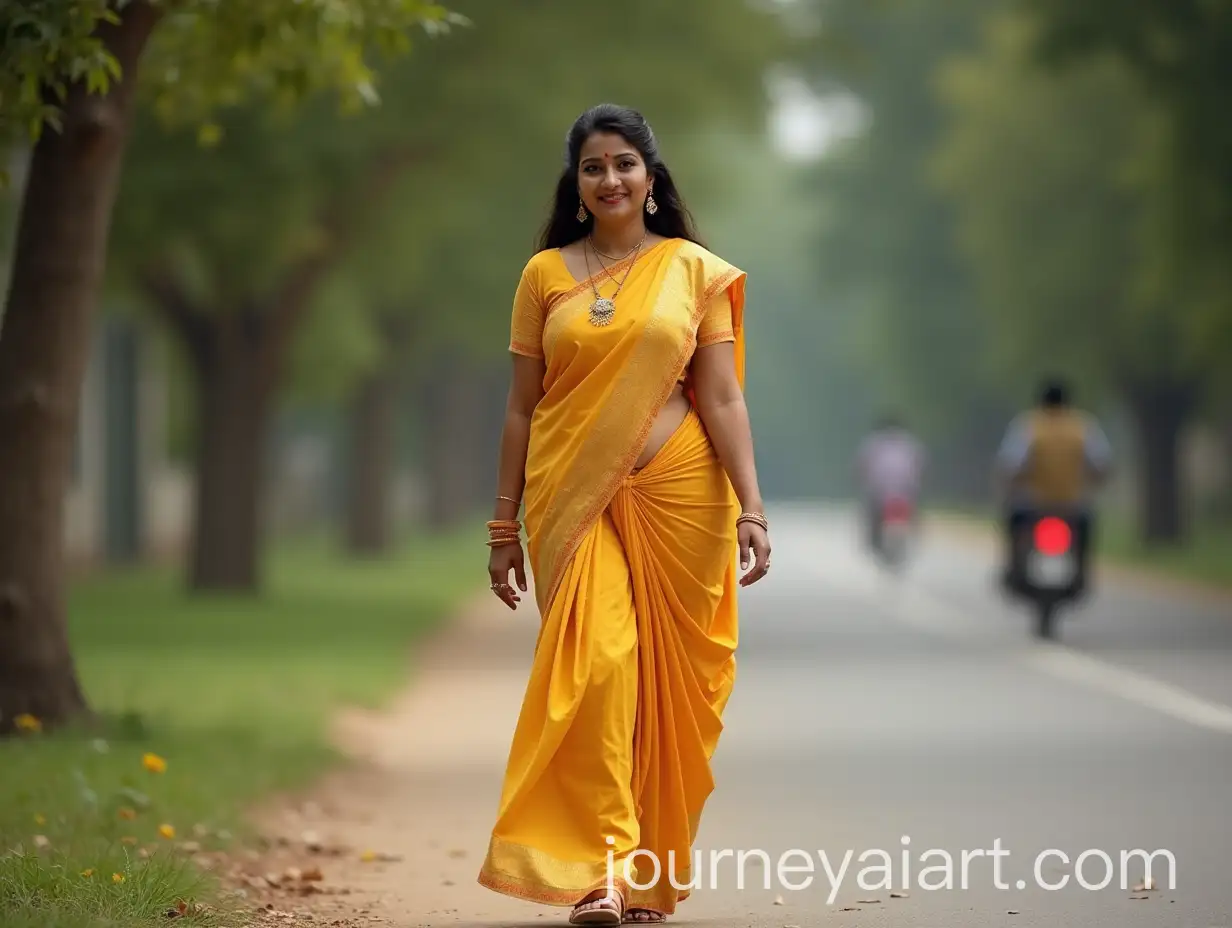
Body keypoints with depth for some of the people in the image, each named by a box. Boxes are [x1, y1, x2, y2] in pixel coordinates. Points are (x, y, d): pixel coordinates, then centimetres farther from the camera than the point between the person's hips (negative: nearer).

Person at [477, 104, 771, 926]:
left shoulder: (696, 271, 5)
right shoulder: (546, 274, 7)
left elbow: (722, 399, 2)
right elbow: (521, 408, 10)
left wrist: (751, 508, -8)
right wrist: (504, 527, 8)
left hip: (675, 494, 0)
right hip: (574, 498, 0)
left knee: (665, 676, 3)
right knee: (596, 664, -15)